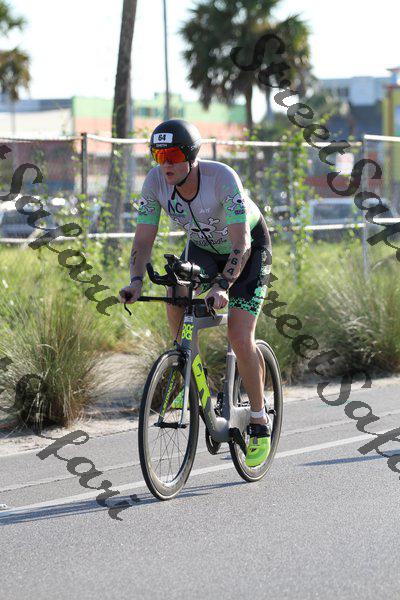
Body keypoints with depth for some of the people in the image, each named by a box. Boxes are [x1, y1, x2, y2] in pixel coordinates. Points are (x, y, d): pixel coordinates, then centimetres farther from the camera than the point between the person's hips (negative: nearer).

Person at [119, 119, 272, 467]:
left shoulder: (222, 178, -36)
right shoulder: (156, 181, -23)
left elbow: (240, 243, -39)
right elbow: (143, 240, -20)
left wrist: (223, 286, -53)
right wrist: (136, 280, -39)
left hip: (249, 248, -4)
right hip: (203, 246, 4)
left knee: (240, 339, -15)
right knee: (176, 297, -26)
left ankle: (260, 423, 2)